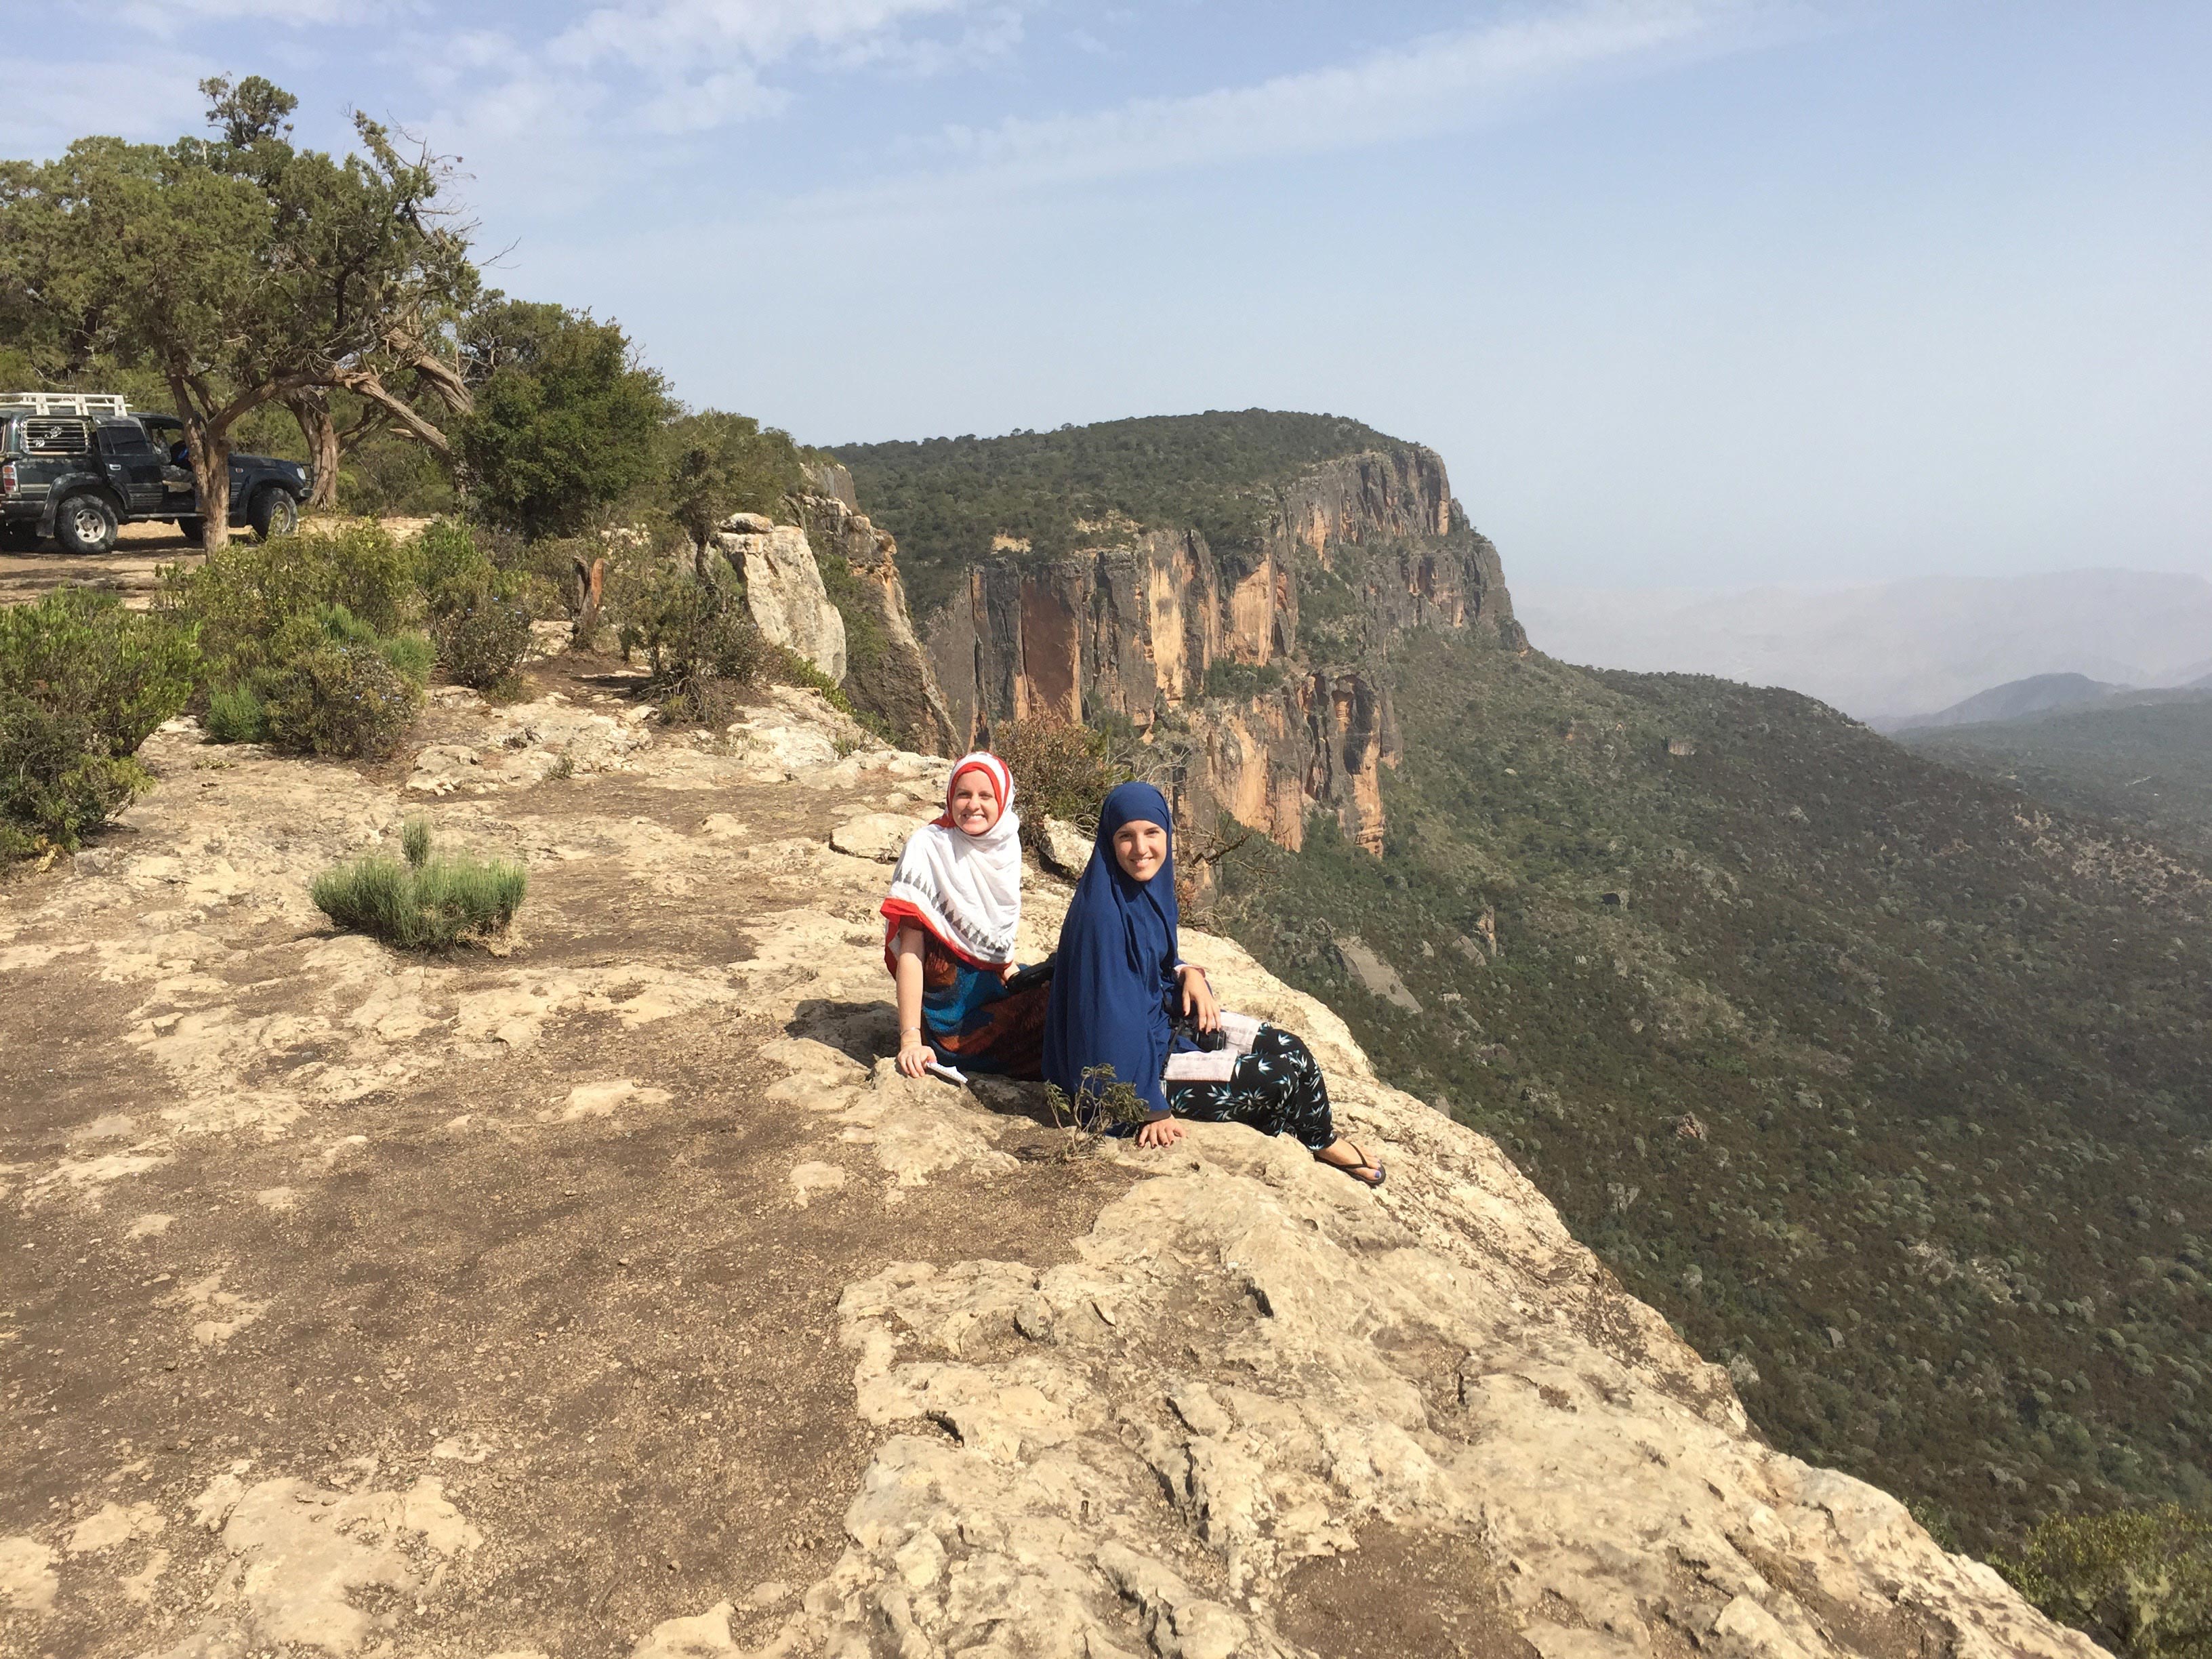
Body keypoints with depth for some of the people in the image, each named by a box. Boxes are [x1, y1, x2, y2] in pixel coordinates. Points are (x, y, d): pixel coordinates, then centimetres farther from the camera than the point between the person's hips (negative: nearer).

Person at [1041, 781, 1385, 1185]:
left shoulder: (1151, 886, -3)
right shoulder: (1103, 914, -30)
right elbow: (1113, 1016, -27)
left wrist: (1188, 973, -7)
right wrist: (1151, 1104, -23)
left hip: (1163, 1019, 8)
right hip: (1133, 1059, -8)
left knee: (1288, 1049, 4)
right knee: (1281, 1076, -3)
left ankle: (1323, 1141, 27)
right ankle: (1324, 1143, 27)